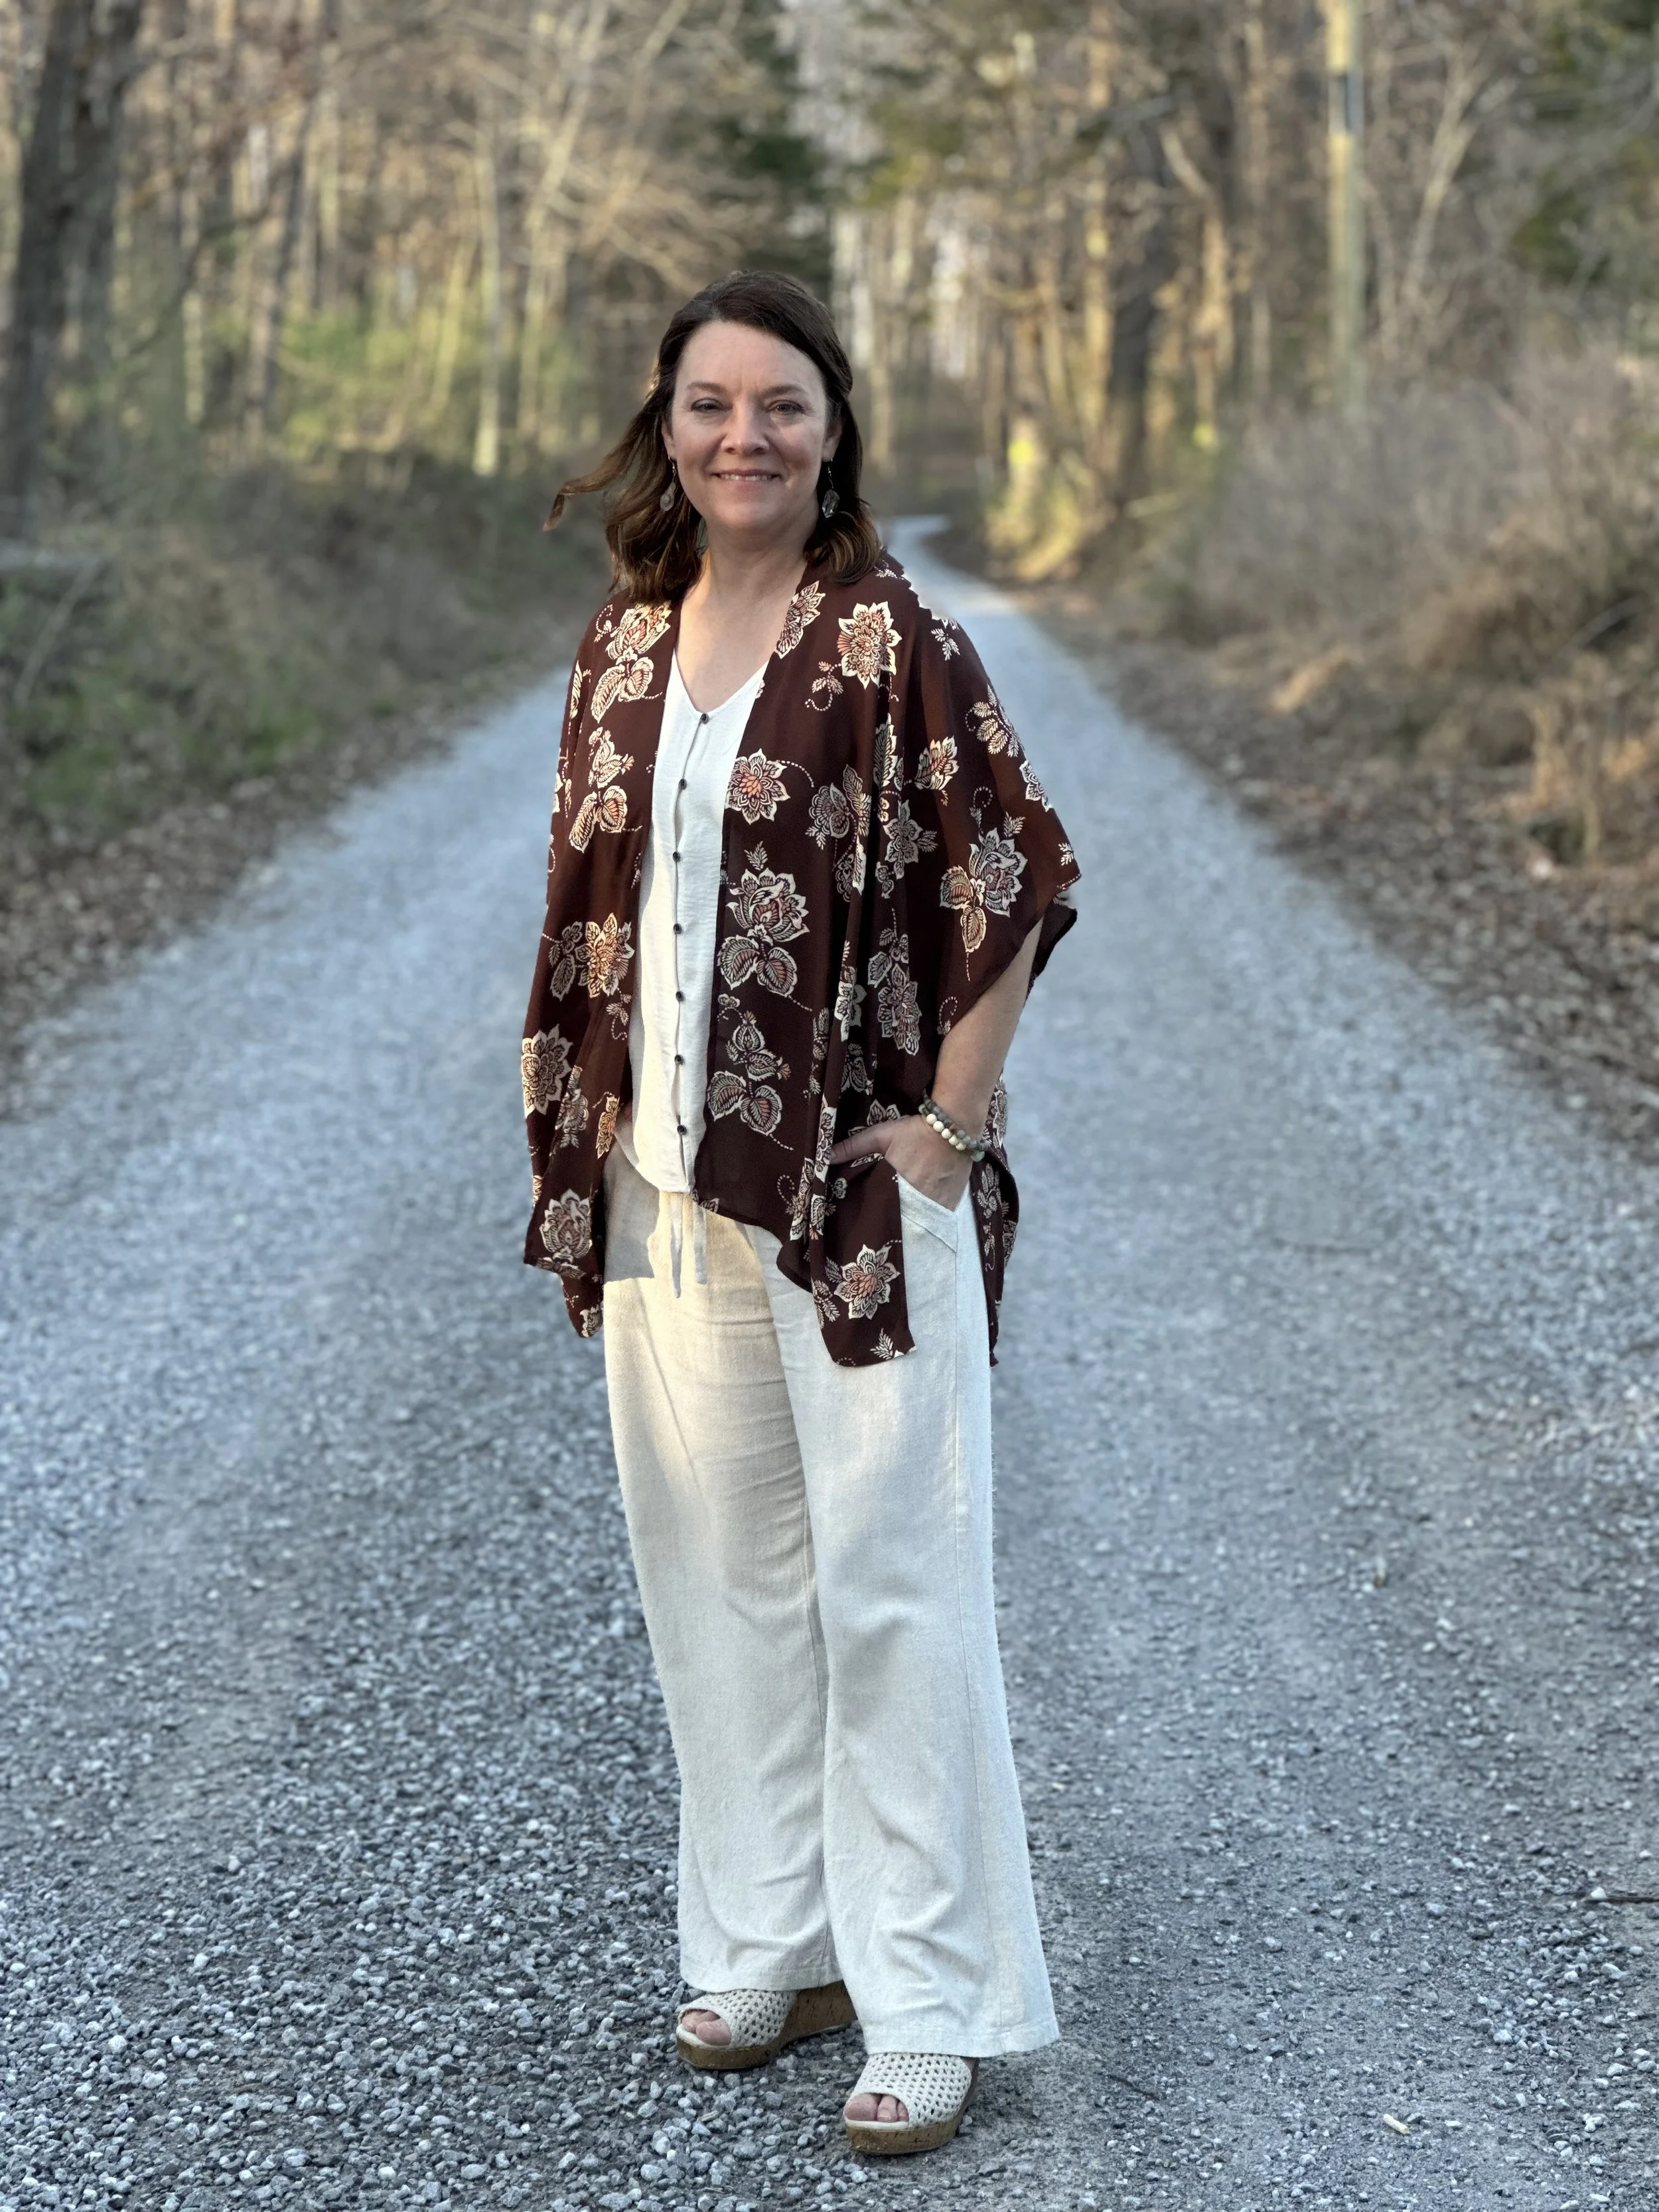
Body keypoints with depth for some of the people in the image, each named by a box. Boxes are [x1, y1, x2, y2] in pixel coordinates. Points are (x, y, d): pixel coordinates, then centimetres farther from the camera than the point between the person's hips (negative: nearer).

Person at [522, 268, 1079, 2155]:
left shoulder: (889, 640, -9)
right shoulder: (623, 645, 8)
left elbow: (1018, 878, -9)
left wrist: (949, 1122, -11)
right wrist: (593, 1142, 9)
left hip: (857, 1190, -6)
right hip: (667, 1187, 6)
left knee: (887, 1582, -1)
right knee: (717, 1574, 13)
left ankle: (928, 2001, 8)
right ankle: (772, 1945, 28)